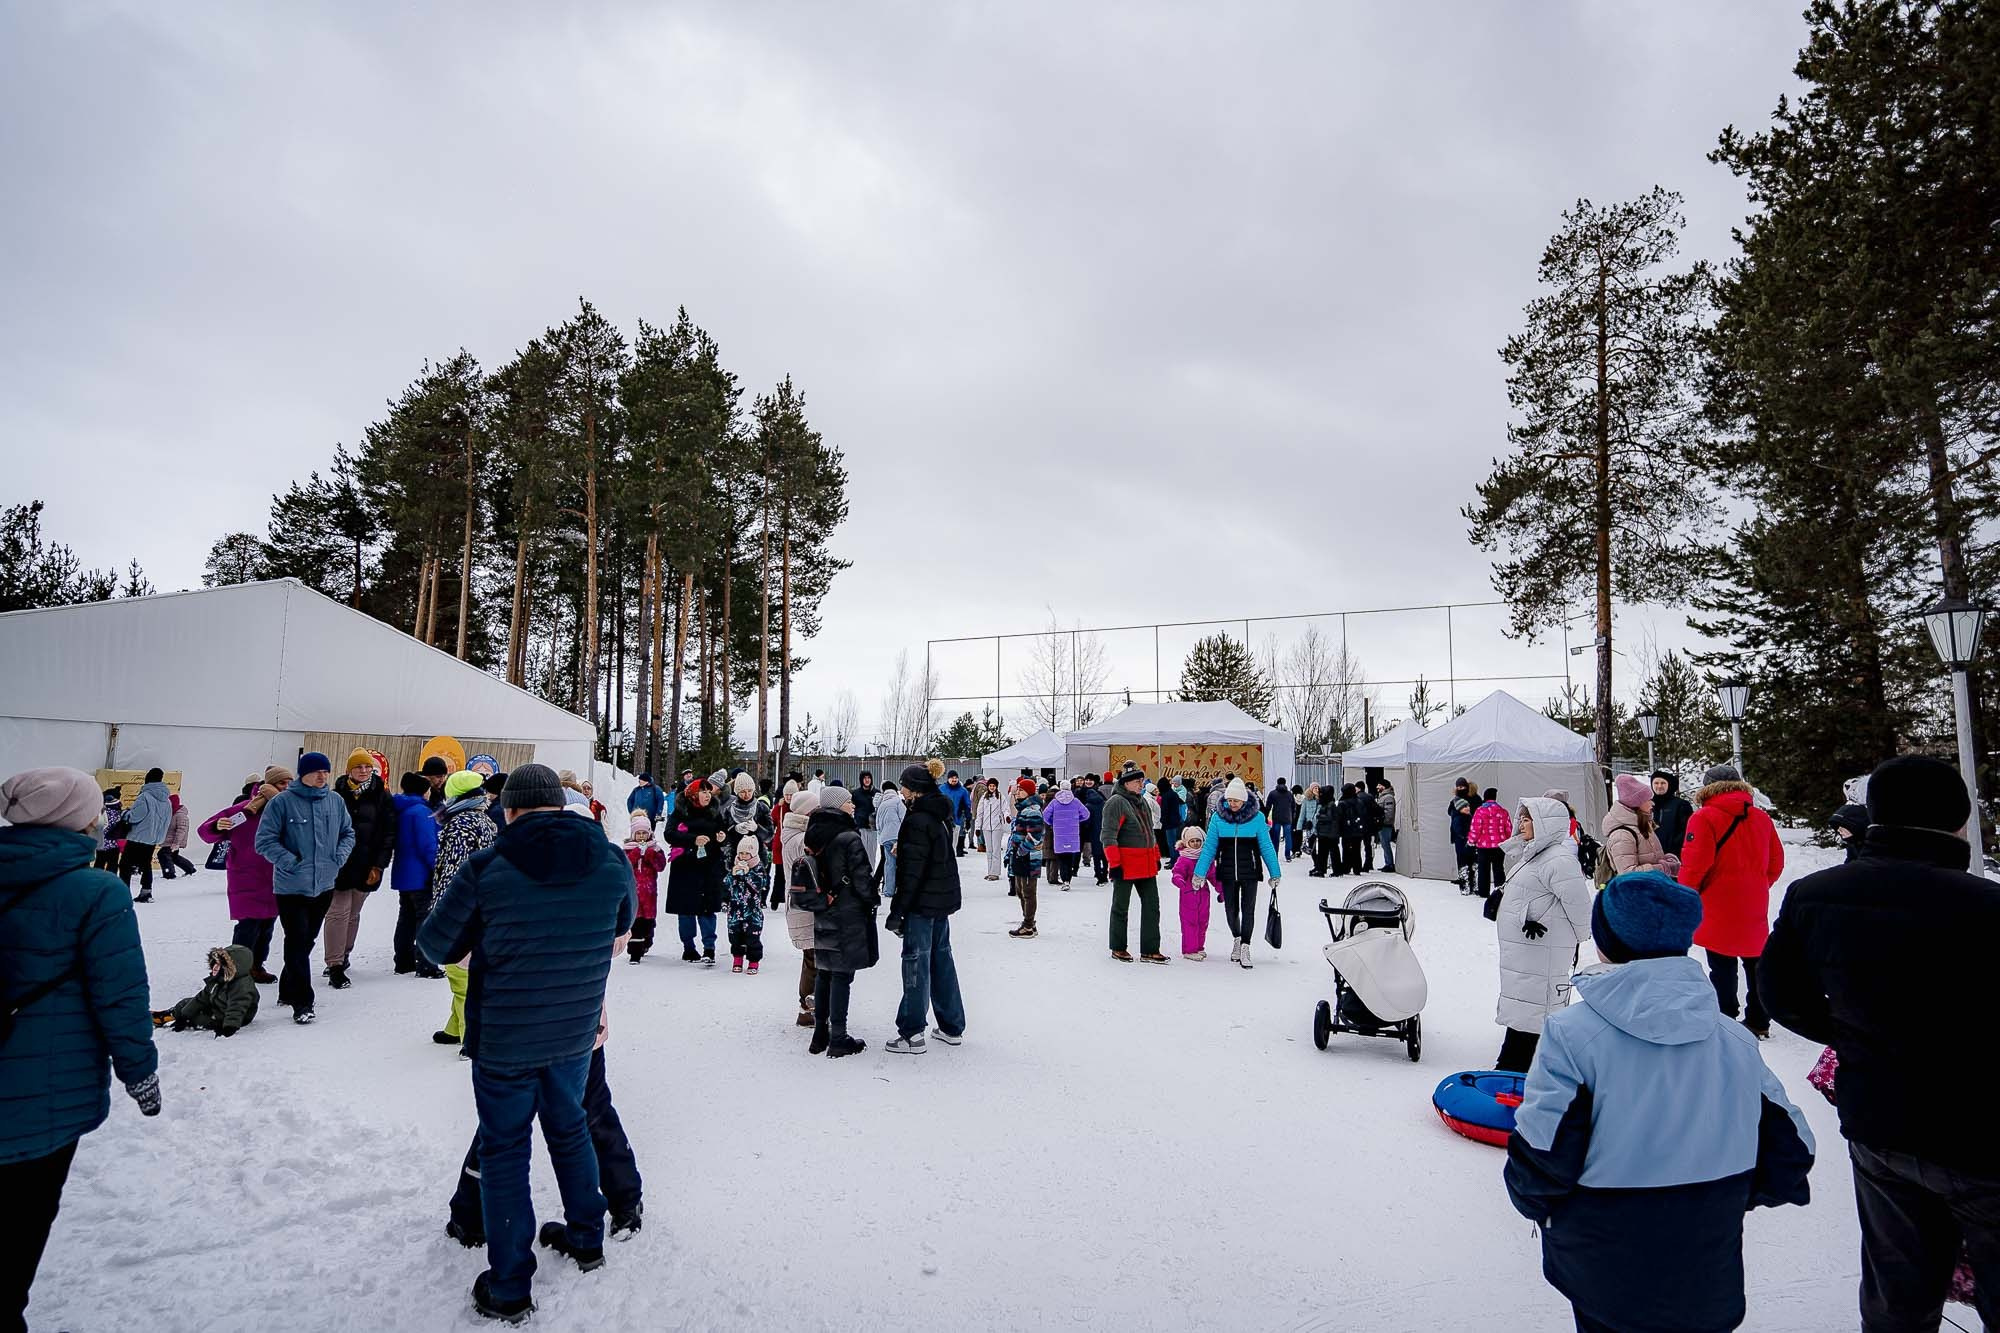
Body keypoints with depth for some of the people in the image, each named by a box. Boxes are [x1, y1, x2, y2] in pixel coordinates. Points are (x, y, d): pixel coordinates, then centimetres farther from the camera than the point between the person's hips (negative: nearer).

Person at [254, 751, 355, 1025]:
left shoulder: (335, 801, 4)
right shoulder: (282, 802, -10)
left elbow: (348, 832, 16)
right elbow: (265, 840, -9)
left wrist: (340, 855, 0)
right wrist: (289, 861, -16)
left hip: (324, 885, 5)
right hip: (292, 887, -5)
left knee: (307, 940, 16)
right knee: (298, 942, -8)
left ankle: (288, 990, 34)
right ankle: (302, 1002, -1)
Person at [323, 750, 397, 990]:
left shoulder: (381, 797, 1)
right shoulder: (337, 795, -1)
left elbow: (389, 833, 1)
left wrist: (379, 865, -5)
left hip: (366, 866, 2)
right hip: (338, 864, -2)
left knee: (353, 914, 13)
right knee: (338, 912, -6)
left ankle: (342, 957, 28)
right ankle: (335, 966, -2)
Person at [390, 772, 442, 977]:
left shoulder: (401, 809, 10)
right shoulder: (421, 811, -18)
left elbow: (397, 841, 19)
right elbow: (428, 845, -20)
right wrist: (438, 868, -15)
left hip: (403, 874, 9)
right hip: (420, 876, -9)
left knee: (407, 917, 16)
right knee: (426, 918, -3)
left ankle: (403, 962, 23)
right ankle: (425, 966, -2)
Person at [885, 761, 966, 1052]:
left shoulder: (918, 820, -19)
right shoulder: (941, 815, 9)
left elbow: (913, 870, -21)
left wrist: (896, 912, -17)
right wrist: (902, 850, 12)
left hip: (923, 902, -9)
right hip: (944, 898, 9)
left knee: (916, 963, -1)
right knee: (941, 958, 16)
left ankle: (911, 1034, 6)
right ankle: (952, 1027, 24)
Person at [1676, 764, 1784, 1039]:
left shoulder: (1704, 818, -15)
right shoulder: (1761, 818, 4)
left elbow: (1694, 864, -18)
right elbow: (1776, 863, 11)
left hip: (1719, 909, -6)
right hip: (1755, 909, 6)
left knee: (1723, 968, 3)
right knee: (1755, 964, 17)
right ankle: (1758, 1021, 28)